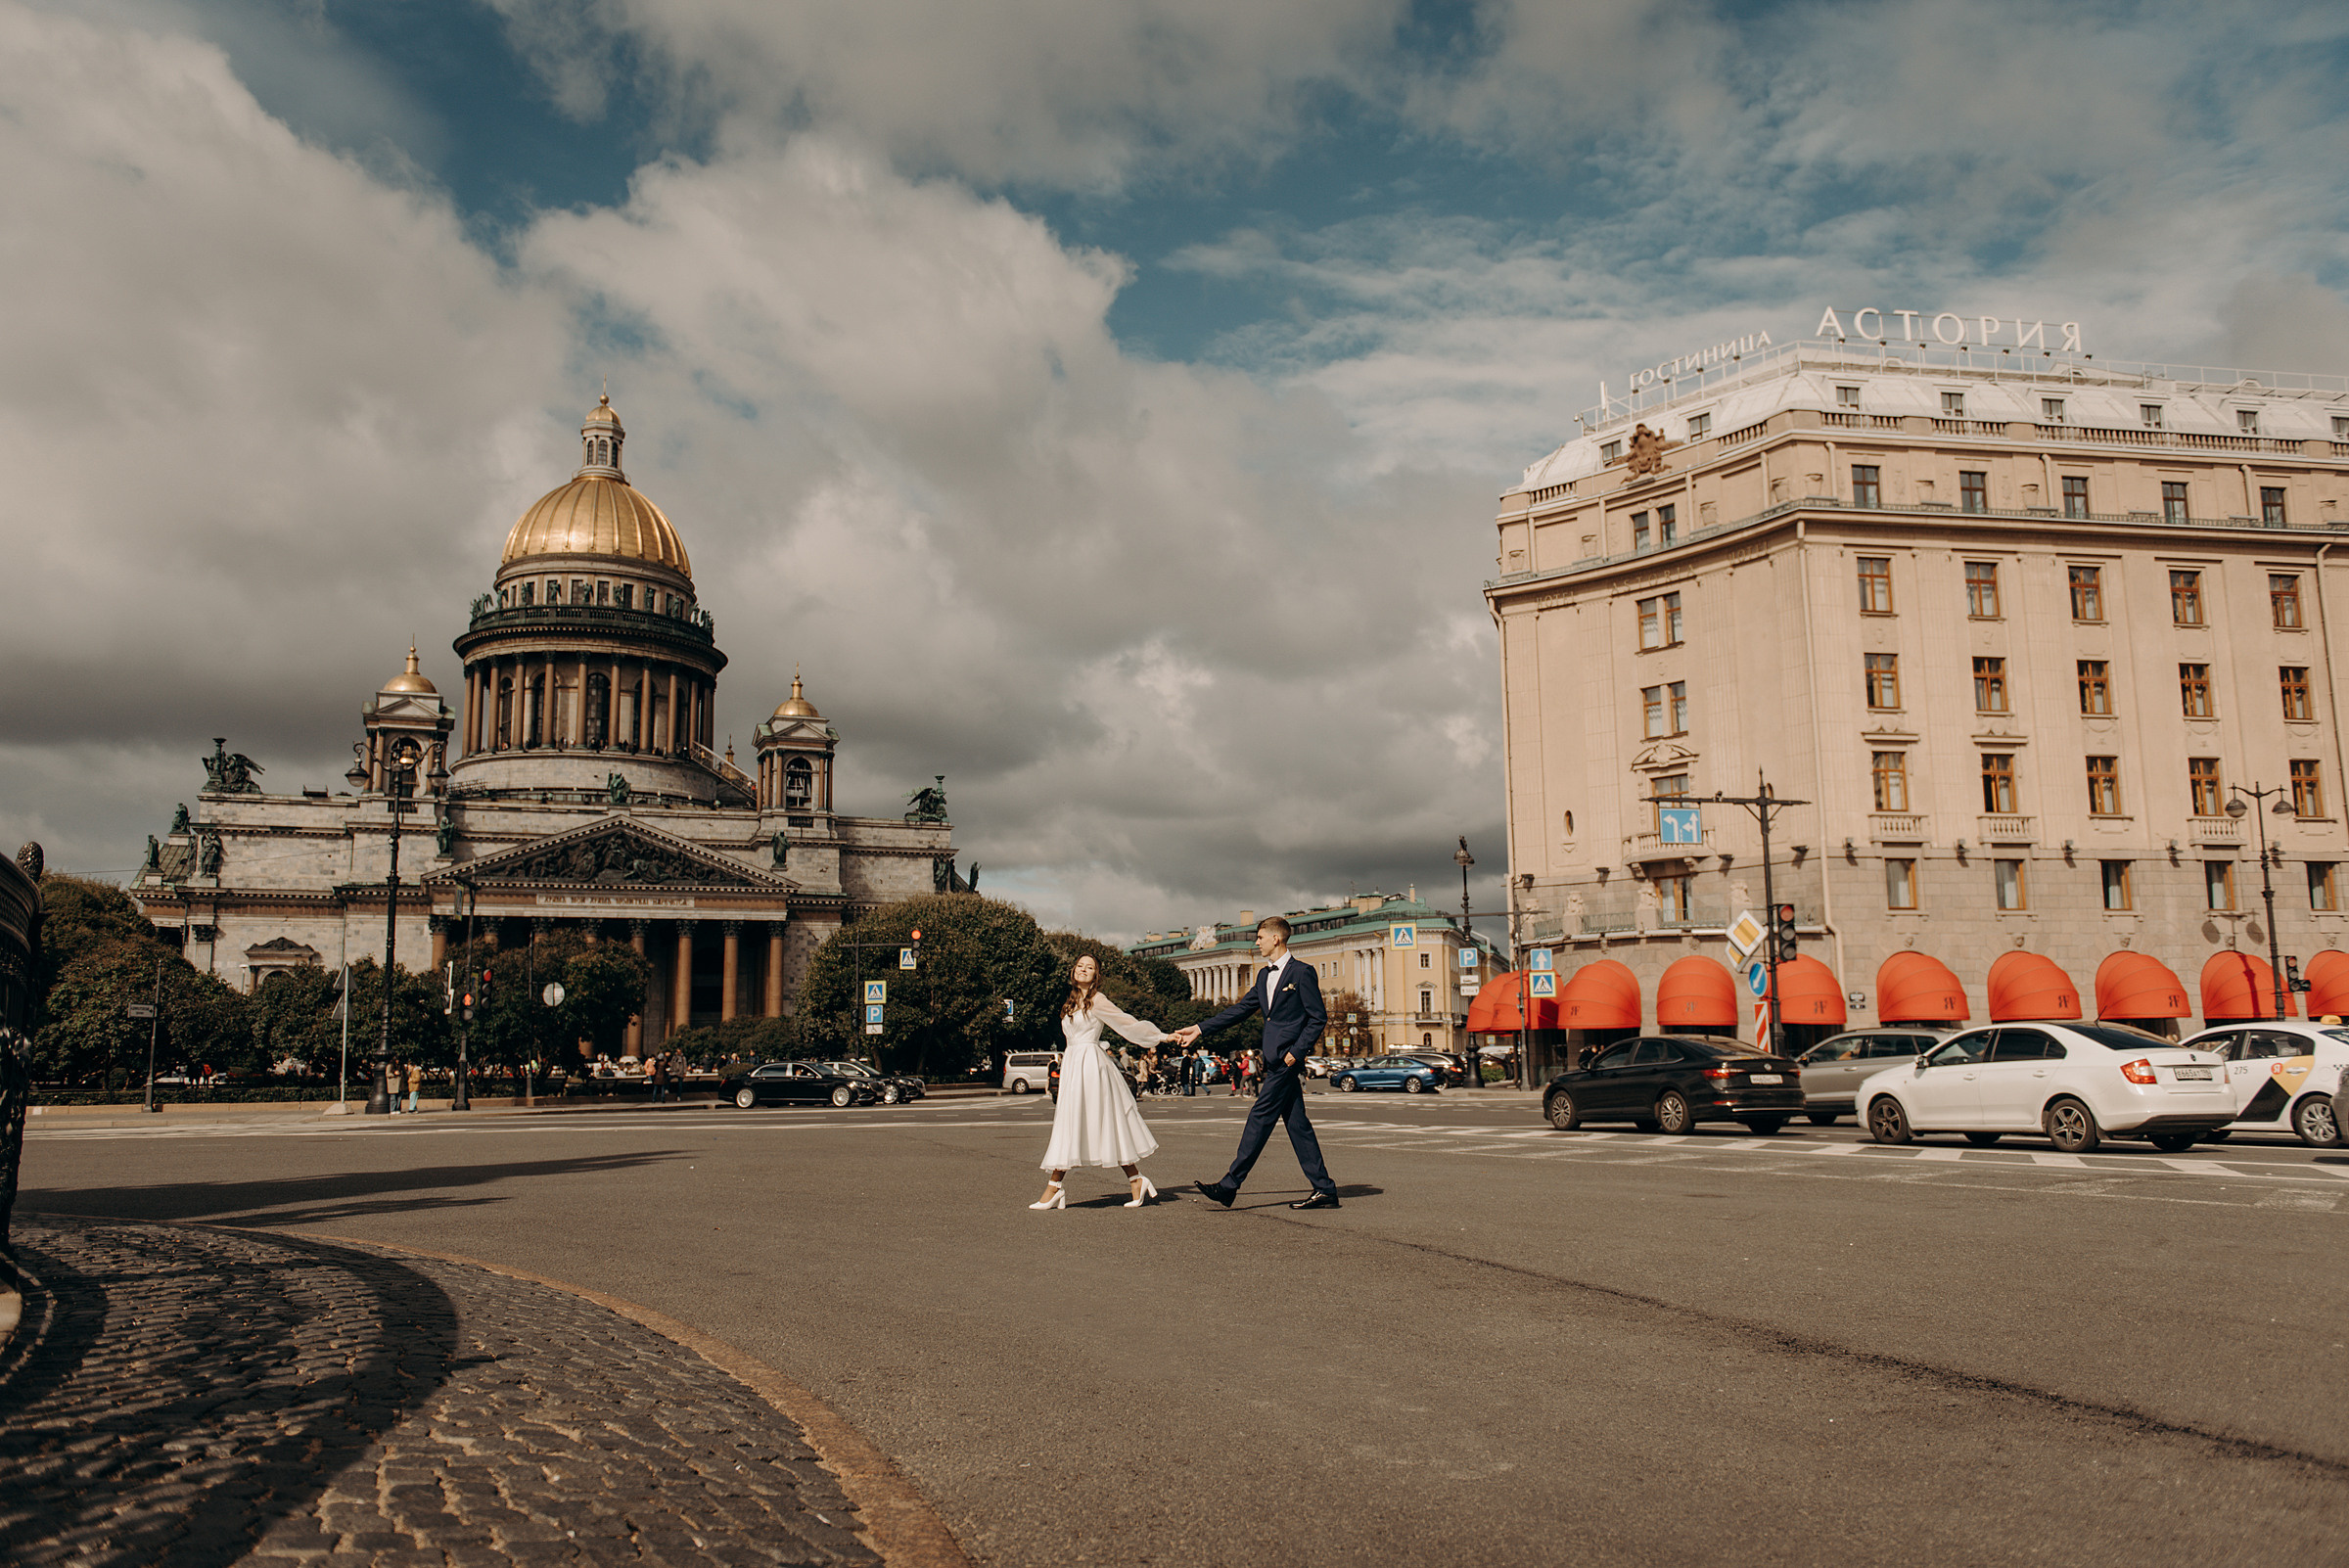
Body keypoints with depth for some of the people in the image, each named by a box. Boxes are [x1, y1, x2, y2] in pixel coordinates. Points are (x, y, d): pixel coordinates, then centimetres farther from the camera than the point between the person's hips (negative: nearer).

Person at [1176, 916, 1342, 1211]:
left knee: (1260, 1116, -8)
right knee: (1297, 1123, 7)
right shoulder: (1265, 976, 18)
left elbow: (1319, 1018, -9)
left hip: (1288, 1059, -9)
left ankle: (1230, 1184, -7)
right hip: (1275, 1060, 9)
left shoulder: (1302, 972, -8)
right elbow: (1241, 1009, 20)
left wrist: (1296, 1052, -16)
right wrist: (1200, 1029, 17)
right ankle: (1324, 1189, 9)